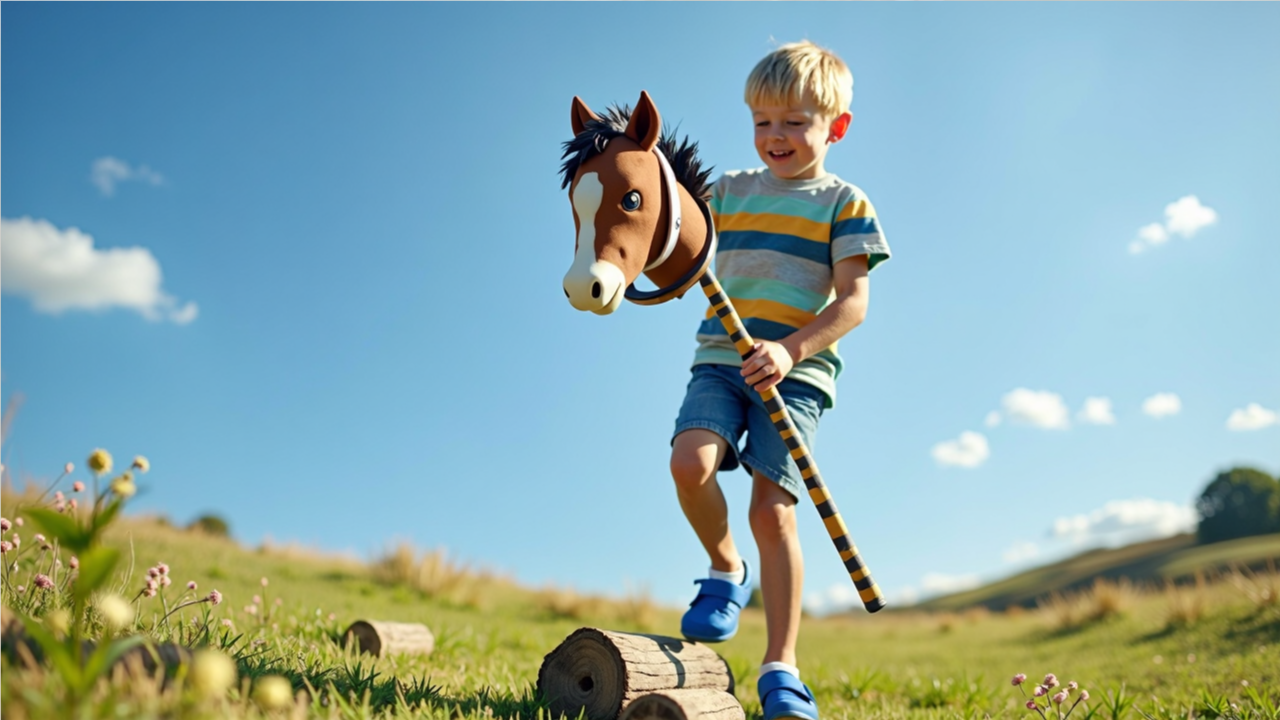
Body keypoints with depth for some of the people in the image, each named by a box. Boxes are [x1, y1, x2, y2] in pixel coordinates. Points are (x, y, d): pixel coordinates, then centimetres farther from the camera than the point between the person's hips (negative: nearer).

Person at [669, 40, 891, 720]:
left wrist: (789, 349, -21)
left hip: (798, 371, -3)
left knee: (772, 507, -12)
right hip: (720, 359, 3)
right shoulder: (728, 190, 15)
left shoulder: (845, 203, 5)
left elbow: (852, 303, -5)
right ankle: (726, 572, 7)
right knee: (691, 460, -23)